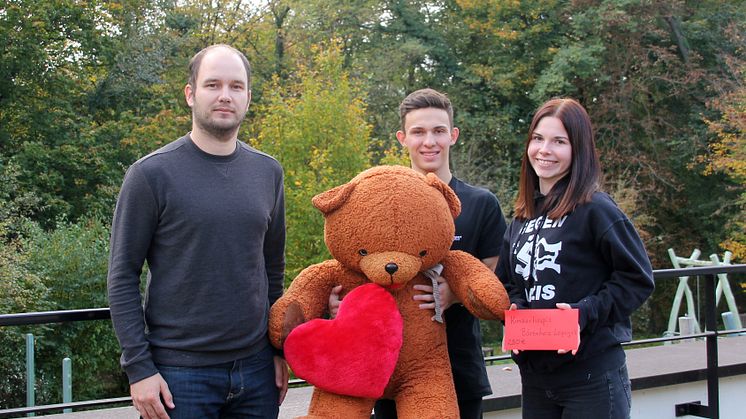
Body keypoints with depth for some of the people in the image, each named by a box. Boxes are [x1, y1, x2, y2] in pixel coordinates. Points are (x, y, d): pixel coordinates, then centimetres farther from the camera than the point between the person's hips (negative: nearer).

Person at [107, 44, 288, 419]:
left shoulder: (267, 172, 7)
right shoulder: (151, 174, -7)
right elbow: (122, 278, -6)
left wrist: (280, 350, 11)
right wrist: (139, 368, -11)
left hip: (256, 368, 4)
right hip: (179, 374, -4)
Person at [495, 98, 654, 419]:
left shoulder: (595, 209, -9)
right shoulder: (522, 218, 11)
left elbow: (637, 278, -9)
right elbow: (507, 283, 17)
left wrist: (585, 312, -20)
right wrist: (514, 310, -3)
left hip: (592, 375, -6)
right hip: (534, 374, 6)